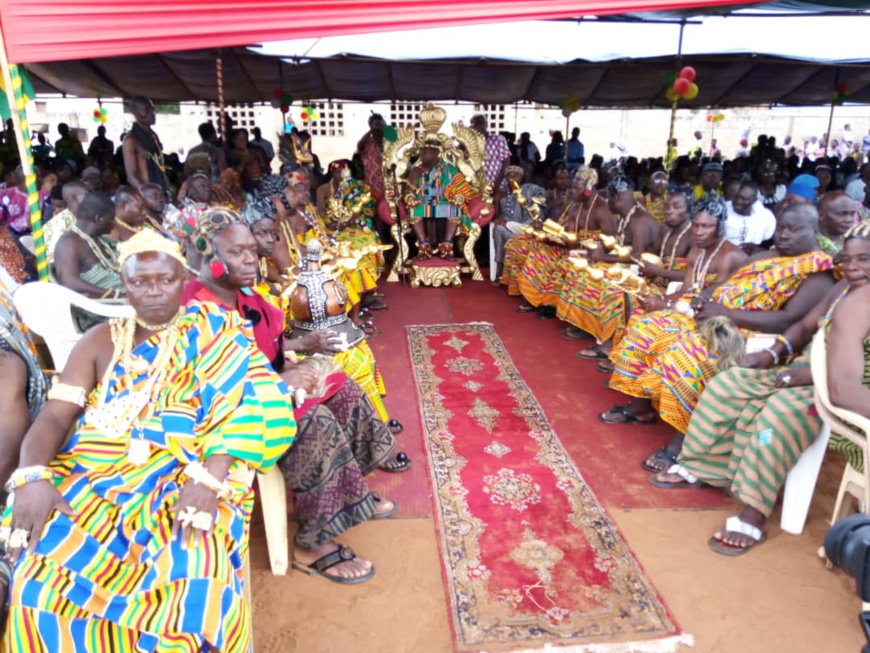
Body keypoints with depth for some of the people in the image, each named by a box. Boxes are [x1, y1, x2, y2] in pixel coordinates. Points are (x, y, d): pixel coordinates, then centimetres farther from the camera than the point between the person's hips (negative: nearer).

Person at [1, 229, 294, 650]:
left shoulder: (213, 333, 6)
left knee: (190, 577, -30)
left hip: (185, 473, -2)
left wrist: (210, 476, -23)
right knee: (44, 573, -25)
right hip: (95, 473, 3)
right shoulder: (101, 341, 15)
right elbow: (55, 416, 6)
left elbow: (247, 405, -7)